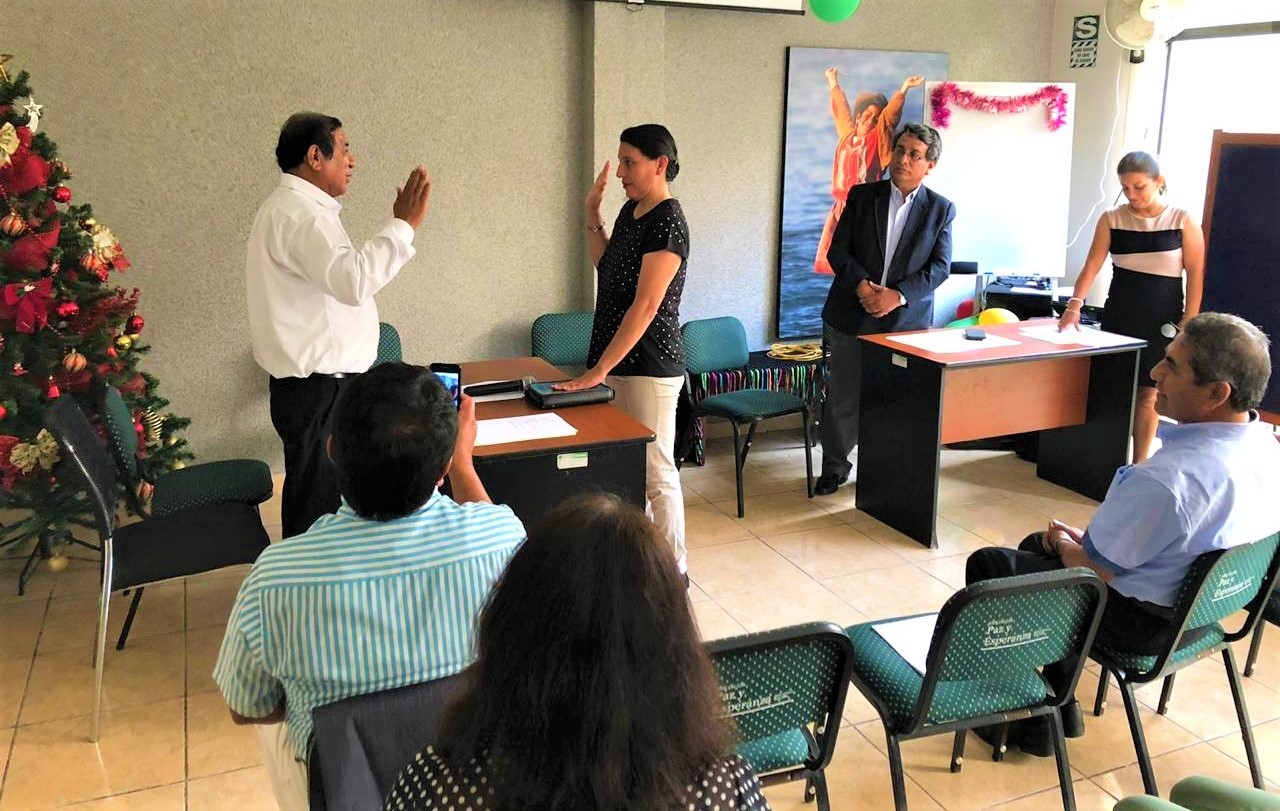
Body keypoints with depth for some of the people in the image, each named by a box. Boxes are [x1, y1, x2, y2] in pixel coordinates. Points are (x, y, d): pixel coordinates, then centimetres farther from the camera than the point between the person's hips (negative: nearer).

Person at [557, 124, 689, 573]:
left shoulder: (668, 222, -17)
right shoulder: (631, 209, 11)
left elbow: (646, 306, -23)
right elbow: (604, 265, 25)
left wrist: (598, 371, -25)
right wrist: (592, 212, 12)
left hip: (650, 366, -9)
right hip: (618, 359, 9)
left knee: (656, 475, 0)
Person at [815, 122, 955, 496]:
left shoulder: (941, 209, 3)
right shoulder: (861, 196, 4)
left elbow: (940, 267, -3)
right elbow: (838, 251, 1)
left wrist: (898, 295, -16)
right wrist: (861, 284, -17)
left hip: (907, 318, 0)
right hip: (852, 314, 1)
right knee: (842, 396, 5)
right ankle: (834, 466, 21)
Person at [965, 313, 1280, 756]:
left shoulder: (1165, 478, -36)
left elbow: (1092, 571, -23)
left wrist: (1065, 545, -1)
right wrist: (1091, 538, 6)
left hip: (1141, 623, -9)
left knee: (987, 565, 8)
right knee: (1036, 544, 26)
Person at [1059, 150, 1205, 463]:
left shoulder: (1183, 221, -4)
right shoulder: (1111, 220, 1)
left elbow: (1195, 275, -3)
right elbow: (1092, 265, -6)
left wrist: (1189, 323, -8)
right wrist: (1074, 305, -19)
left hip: (1162, 320, -2)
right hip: (1119, 316, 2)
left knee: (1147, 394, 4)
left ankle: (1139, 465, 13)